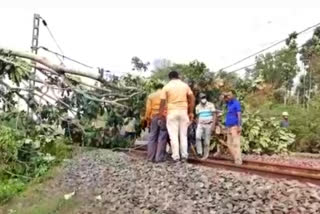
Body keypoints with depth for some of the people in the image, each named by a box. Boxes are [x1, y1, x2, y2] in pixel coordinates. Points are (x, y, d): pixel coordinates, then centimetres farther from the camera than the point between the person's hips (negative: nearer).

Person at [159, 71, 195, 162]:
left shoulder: (166, 87, -1)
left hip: (172, 112, -2)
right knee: (183, 135, 10)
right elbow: (192, 99, 4)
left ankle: (176, 156, 3)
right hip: (183, 111, 3)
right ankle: (184, 156, 12)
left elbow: (162, 103, -3)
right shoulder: (185, 85, 7)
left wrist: (161, 115, 3)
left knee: (173, 136, 2)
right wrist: (191, 112, 8)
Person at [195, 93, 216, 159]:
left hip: (208, 125, -2)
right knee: (197, 137, -22)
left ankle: (205, 155, 11)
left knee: (207, 141, 1)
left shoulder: (210, 105, -2)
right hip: (200, 124, 2)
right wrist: (197, 125, 8)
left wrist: (213, 125, -14)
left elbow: (214, 115, -4)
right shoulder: (198, 107, 8)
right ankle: (199, 152, -14)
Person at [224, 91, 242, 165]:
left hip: (235, 126, -9)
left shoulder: (236, 103, -7)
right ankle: (235, 159, 17)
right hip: (229, 126, 9)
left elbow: (239, 115, -12)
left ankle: (238, 161, -7)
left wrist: (239, 126, -18)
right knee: (229, 144, 9)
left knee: (236, 144, -10)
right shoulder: (228, 104, 16)